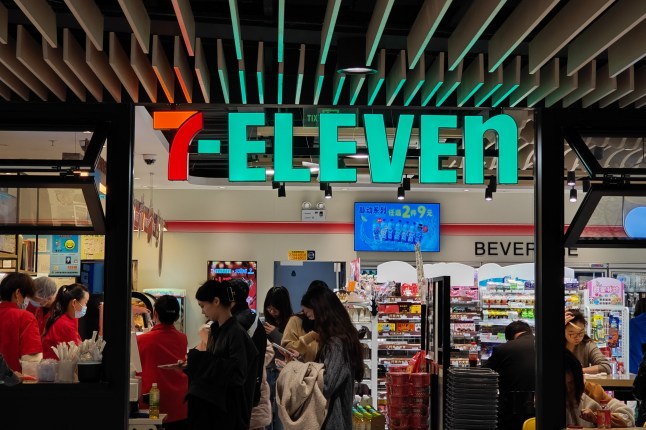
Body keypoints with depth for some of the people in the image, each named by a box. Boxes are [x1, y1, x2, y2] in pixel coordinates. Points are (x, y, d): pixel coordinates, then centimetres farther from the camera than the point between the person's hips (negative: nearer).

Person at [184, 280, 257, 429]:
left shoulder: (236, 333, -16)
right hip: (208, 402, 8)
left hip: (228, 407, -8)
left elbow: (237, 373, -22)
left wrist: (203, 358, -18)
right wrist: (190, 364, 3)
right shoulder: (215, 330, 9)